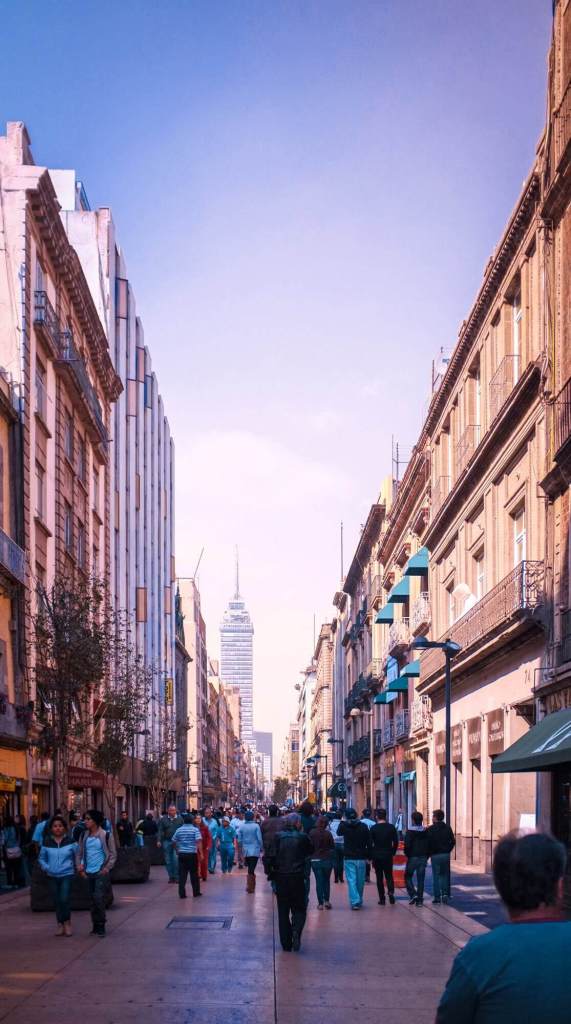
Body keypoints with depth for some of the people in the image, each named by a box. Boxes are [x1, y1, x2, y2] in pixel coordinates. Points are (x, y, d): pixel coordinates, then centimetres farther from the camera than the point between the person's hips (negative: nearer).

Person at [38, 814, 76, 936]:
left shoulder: (70, 841, -2)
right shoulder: (47, 843, 2)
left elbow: (77, 855, 7)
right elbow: (41, 858, 11)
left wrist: (75, 867, -5)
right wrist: (46, 867, -4)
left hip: (67, 875, -3)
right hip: (52, 876, 3)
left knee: (65, 899, -13)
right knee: (56, 901, 7)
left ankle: (67, 923, 5)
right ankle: (60, 924, 19)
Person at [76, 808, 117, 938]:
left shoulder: (106, 835, -5)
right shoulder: (84, 836, 9)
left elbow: (113, 854, -2)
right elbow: (79, 853, 15)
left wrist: (107, 868, -11)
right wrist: (80, 867, 2)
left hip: (101, 873, -5)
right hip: (89, 873, 5)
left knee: (99, 899, -12)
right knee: (93, 900, 9)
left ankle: (100, 927, -4)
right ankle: (96, 926, 19)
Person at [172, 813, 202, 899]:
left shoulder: (179, 830, 6)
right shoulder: (195, 830, -4)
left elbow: (174, 842, 11)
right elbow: (199, 841, -15)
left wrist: (177, 851, 26)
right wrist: (201, 853, -15)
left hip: (181, 854, 2)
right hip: (192, 854, -2)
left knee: (182, 874, 2)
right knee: (194, 874, 9)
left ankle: (182, 893, -3)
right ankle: (196, 892, 17)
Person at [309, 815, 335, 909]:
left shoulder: (312, 833, -9)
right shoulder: (328, 834, -10)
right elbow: (333, 846, -3)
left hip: (315, 860, 0)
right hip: (327, 860, 0)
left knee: (319, 881, 6)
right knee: (326, 880, 16)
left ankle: (320, 903, 3)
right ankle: (327, 900, 8)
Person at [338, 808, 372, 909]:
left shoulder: (344, 826, -6)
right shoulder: (363, 826, -3)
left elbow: (339, 833, 18)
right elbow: (369, 843, -1)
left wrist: (343, 821, 23)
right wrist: (368, 856, 6)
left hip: (349, 858, -2)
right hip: (361, 858, 2)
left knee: (351, 880, -2)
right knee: (360, 881, 13)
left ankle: (355, 902, -14)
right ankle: (359, 901, 25)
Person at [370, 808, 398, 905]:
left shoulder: (373, 828, -6)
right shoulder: (391, 827, -1)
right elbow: (396, 842, 1)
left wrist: (370, 857, 3)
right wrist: (393, 852, 12)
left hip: (377, 856, -1)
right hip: (388, 855, 1)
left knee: (379, 878, 6)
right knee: (389, 875, 13)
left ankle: (382, 899, 3)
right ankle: (391, 891, -13)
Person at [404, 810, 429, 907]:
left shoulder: (409, 831, -11)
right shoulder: (426, 831, 5)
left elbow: (407, 845, -16)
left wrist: (407, 855, 1)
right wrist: (426, 857, 13)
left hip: (412, 858, -4)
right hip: (423, 858, 4)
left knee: (408, 877, 11)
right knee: (421, 879, 7)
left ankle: (413, 894, -6)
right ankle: (419, 900, 6)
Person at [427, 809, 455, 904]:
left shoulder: (430, 829, -7)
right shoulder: (448, 828, 6)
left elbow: (428, 843, -10)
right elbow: (453, 841, 5)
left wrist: (429, 854, 2)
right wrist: (448, 850, 13)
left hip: (435, 856, -3)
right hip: (446, 855, 3)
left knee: (436, 876, 3)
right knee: (445, 875, 12)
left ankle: (437, 897, 1)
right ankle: (445, 894, -1)